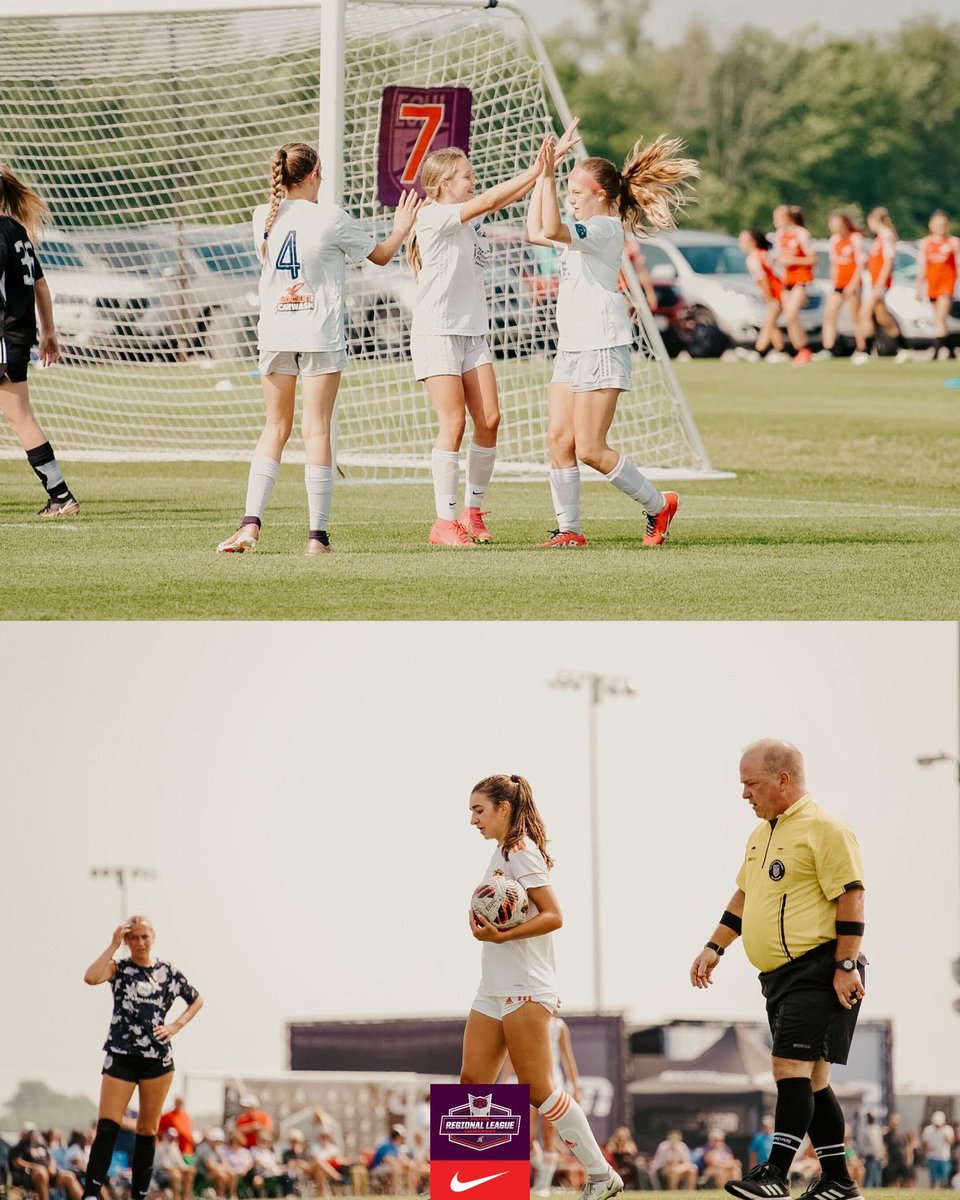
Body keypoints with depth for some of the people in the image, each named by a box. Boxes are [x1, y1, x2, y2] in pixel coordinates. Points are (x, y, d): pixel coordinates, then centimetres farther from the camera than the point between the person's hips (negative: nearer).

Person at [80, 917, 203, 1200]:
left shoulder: (168, 972, 5)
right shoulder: (119, 968, 0)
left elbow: (197, 1000, 19)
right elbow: (91, 977, -22)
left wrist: (176, 1026, 4)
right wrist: (113, 945, -16)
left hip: (157, 1058, 2)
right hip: (121, 1057, -2)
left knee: (148, 1130, 7)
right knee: (107, 1127, -14)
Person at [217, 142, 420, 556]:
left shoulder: (263, 218, 2)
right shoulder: (330, 219, -7)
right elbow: (381, 255, 7)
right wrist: (401, 228, 25)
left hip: (275, 333, 3)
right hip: (320, 335, -3)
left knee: (275, 428, 11)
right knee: (316, 430, -3)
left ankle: (251, 523, -1)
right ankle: (318, 534, -5)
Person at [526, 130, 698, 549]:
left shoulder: (604, 229, -13)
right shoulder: (585, 231, 18)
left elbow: (553, 229, -30)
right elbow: (535, 232, 24)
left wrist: (549, 178, -29)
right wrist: (542, 178, 18)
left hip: (600, 348, -10)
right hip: (571, 348, 10)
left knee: (590, 450, -9)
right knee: (559, 439, 0)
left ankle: (658, 505, 7)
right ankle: (569, 529, 2)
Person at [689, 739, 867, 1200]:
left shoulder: (823, 829, -11)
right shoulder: (761, 836, 17)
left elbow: (851, 897, -15)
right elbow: (744, 896, 27)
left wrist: (846, 966, -19)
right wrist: (714, 947, 20)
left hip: (818, 970, -9)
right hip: (779, 973, 9)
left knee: (792, 1066, -16)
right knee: (809, 1076, 9)